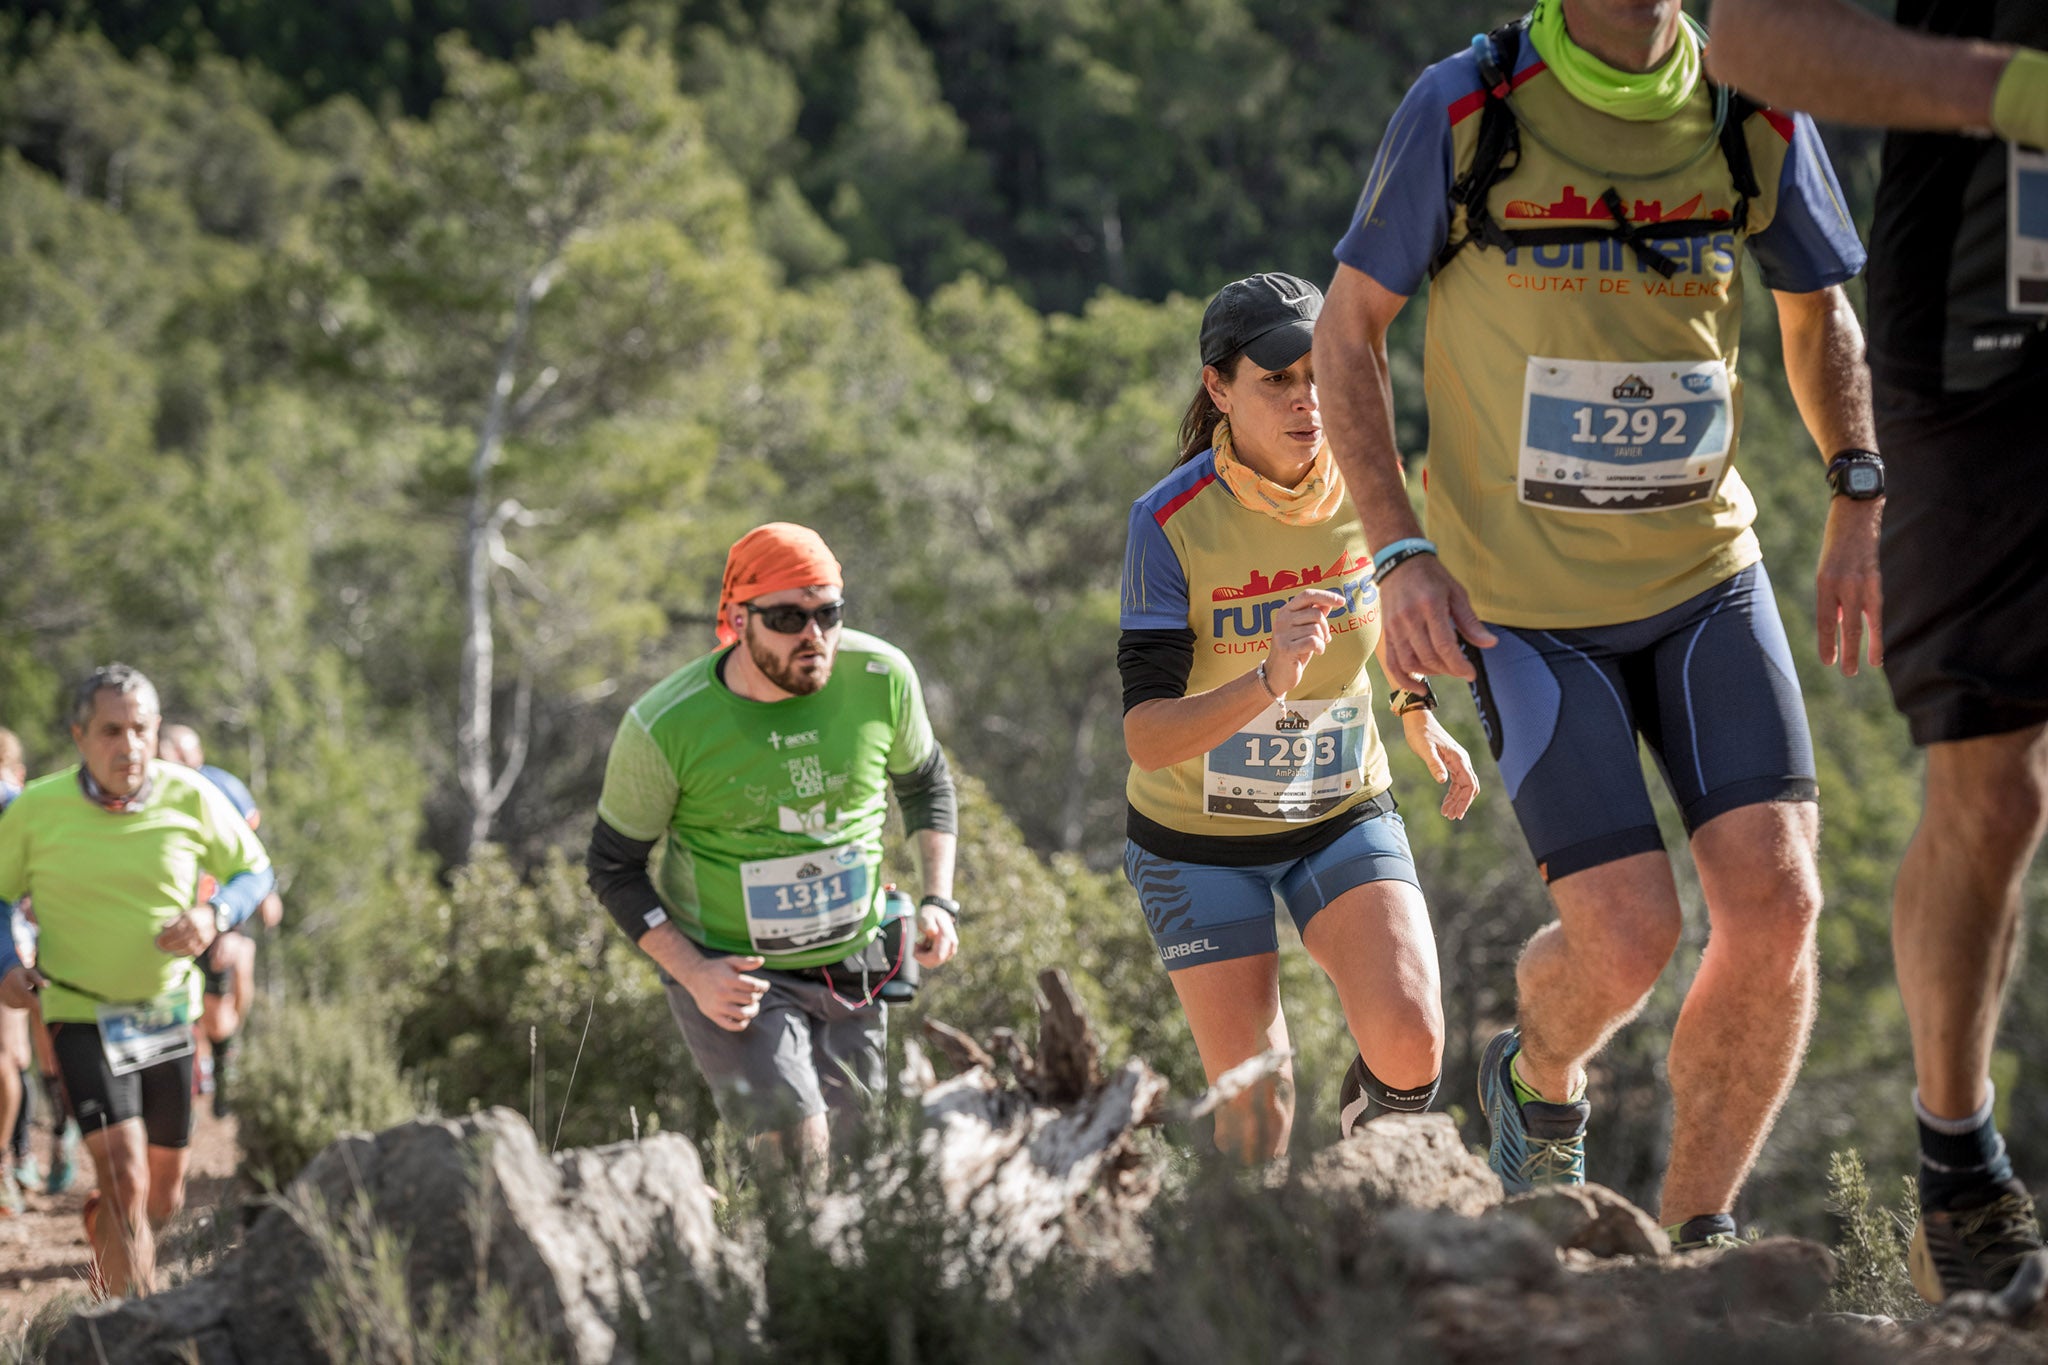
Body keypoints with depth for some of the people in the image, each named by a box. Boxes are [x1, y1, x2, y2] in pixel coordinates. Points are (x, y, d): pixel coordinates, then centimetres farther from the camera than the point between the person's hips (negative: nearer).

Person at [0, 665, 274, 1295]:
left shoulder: (191, 798, -8)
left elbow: (253, 869, 5)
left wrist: (215, 916, -16)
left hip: (168, 1014, 3)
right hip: (81, 1014, -3)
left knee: (164, 1196, 14)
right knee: (126, 1179, -20)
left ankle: (102, 1221, 49)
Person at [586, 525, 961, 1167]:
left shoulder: (880, 678, -10)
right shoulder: (665, 728, -19)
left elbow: (924, 782, 11)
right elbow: (615, 866, -6)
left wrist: (938, 901, -1)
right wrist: (693, 974, -17)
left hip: (853, 968, 4)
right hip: (731, 971, -4)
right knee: (796, 1155, -23)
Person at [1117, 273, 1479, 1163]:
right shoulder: (1170, 522, -23)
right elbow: (1146, 739, -30)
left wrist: (1417, 713, 14)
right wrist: (1268, 682, -44)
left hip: (1343, 814, 3)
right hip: (1197, 835, -2)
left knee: (1409, 1047, -19)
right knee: (1256, 1116, -4)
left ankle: (1373, 1104, 16)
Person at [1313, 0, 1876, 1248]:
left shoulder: (1760, 118, -3)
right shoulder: (1464, 111, -11)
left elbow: (1819, 310, 15)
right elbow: (1348, 330, -1)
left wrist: (1860, 500, 1)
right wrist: (1400, 552, -11)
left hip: (1709, 581, 3)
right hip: (1529, 606, -3)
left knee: (1775, 902, -12)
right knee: (1627, 934, -12)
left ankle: (1696, 1241, 5)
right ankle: (1538, 1076, 25)